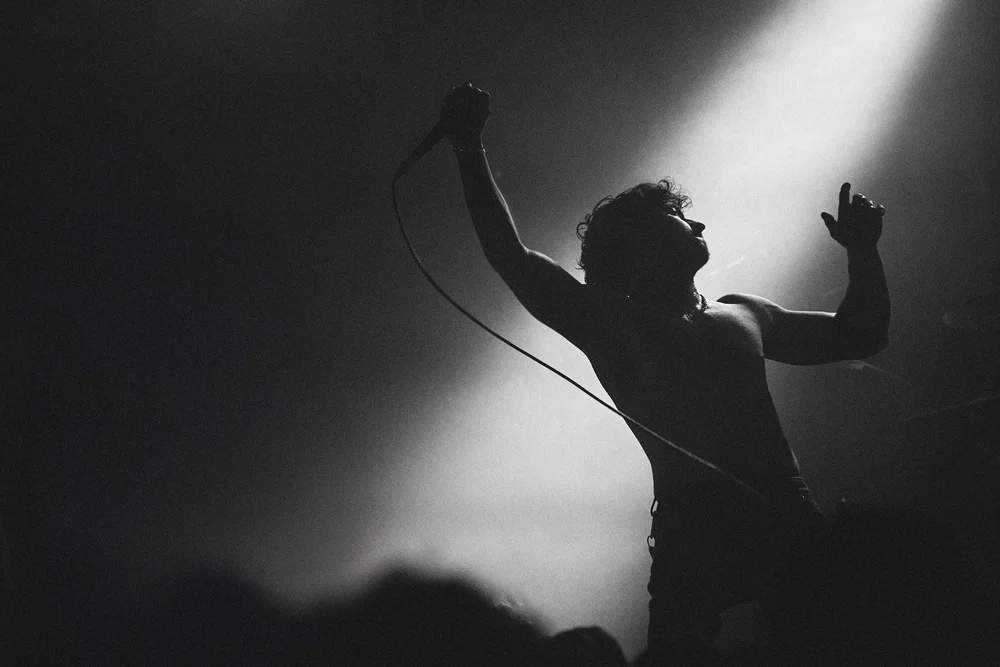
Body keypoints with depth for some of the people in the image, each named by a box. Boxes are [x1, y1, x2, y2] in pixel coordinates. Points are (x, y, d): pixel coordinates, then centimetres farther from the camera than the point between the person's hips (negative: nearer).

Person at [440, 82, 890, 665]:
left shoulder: (743, 316, 25)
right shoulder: (611, 324, 12)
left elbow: (860, 336, 35)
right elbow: (511, 257, 3)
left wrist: (863, 251, 23)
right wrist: (470, 149, 1)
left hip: (797, 536, 4)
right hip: (699, 546, -3)